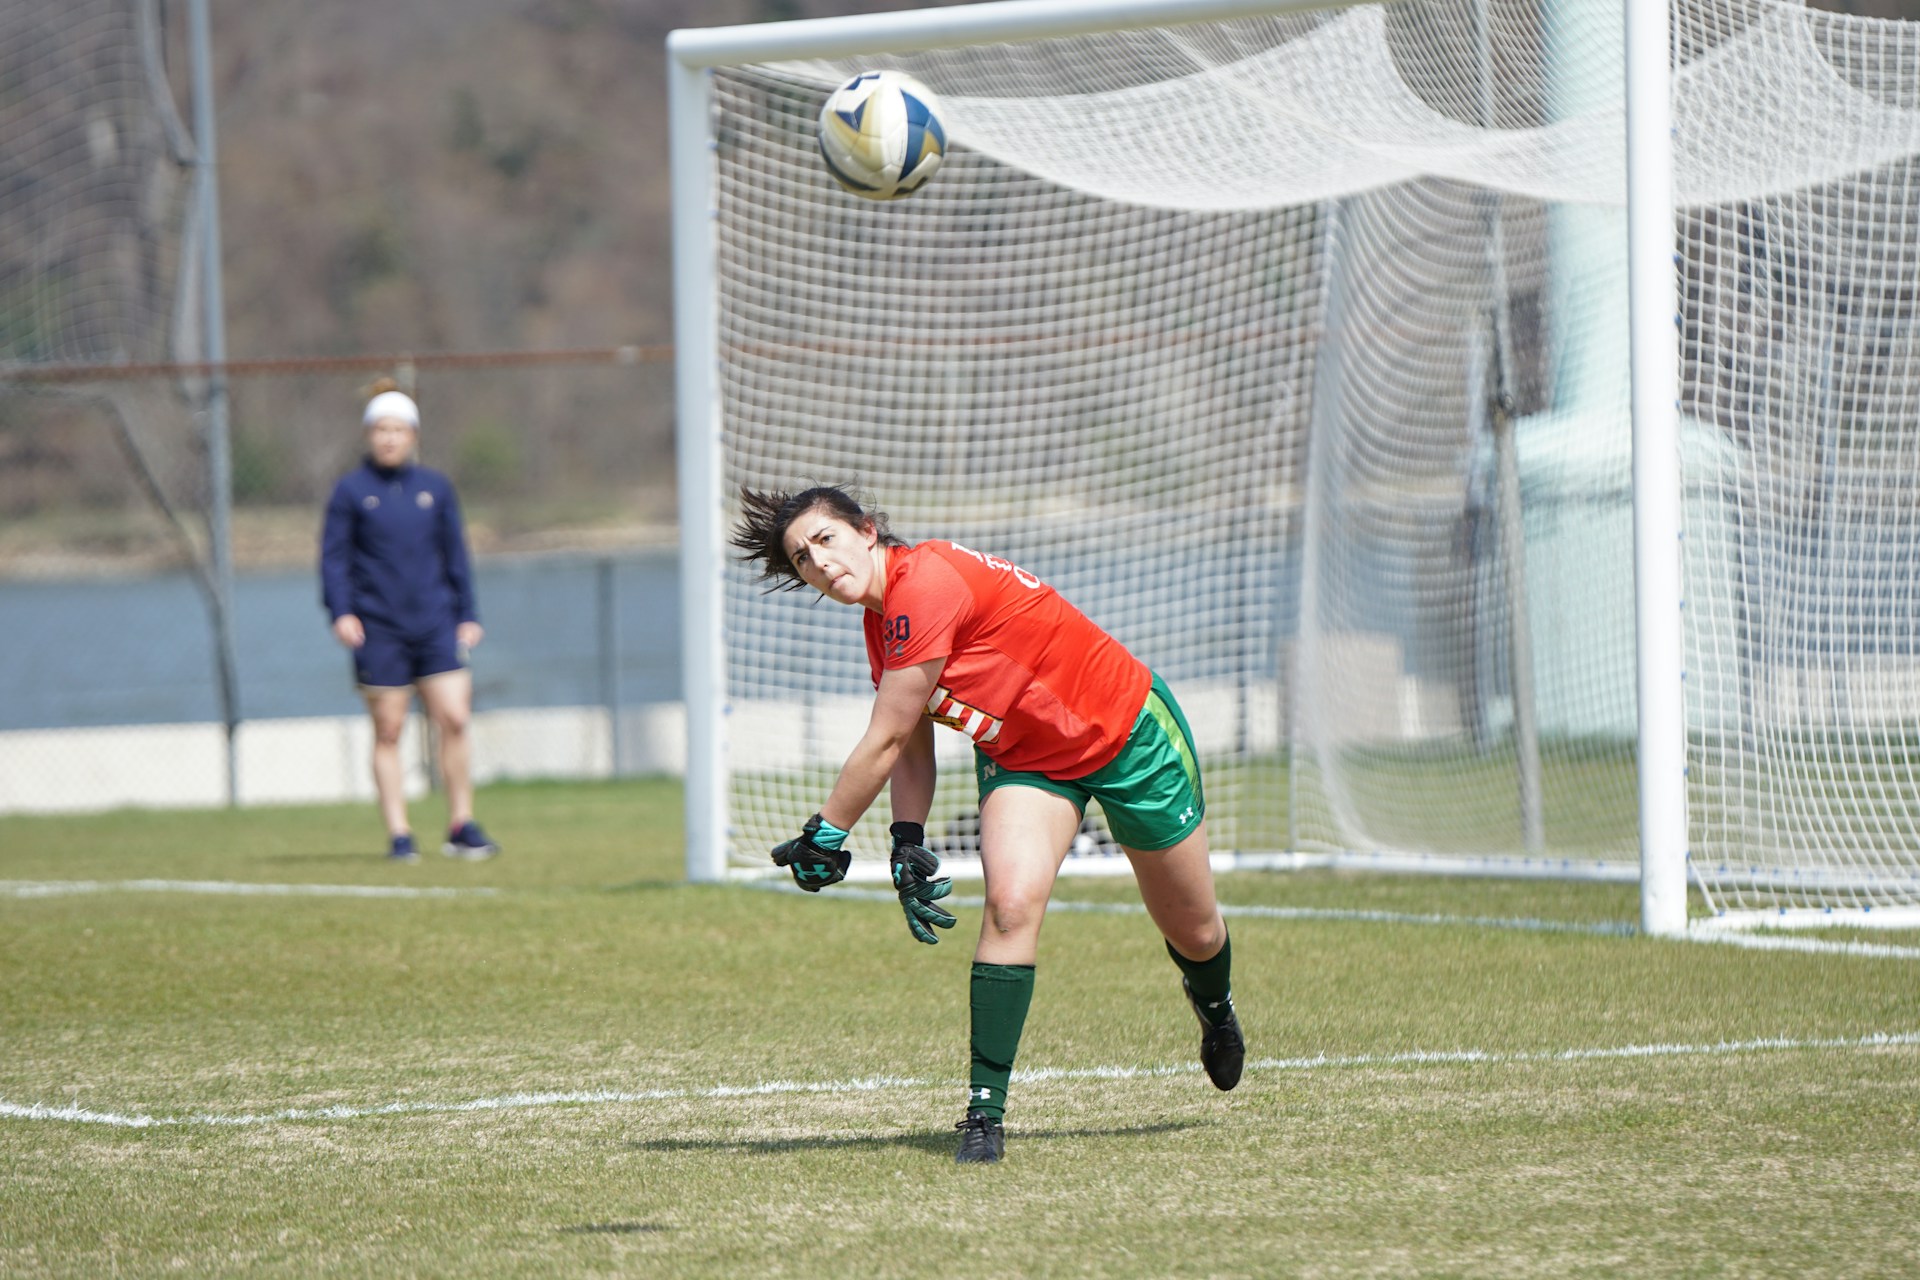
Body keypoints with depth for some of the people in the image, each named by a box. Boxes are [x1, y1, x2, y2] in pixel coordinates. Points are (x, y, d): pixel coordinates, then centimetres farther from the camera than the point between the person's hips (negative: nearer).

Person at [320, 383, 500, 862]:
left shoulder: (435, 488, 11)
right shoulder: (351, 490, 2)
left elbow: (455, 556, 16)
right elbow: (334, 555, 1)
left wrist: (467, 616, 11)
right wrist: (341, 612, -12)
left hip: (435, 623, 2)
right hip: (378, 629, -2)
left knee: (454, 719, -7)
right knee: (388, 731, -1)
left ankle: (461, 826, 2)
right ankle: (398, 835, 4)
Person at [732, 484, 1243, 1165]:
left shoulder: (926, 584, -33)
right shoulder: (883, 623, -6)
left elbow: (882, 742, -27)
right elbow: (911, 748, 3)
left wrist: (824, 835, -17)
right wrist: (908, 843, -13)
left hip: (1131, 731, -6)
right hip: (1027, 760, 6)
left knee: (1194, 934, 12)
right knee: (1011, 901, -22)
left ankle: (1214, 1007, 48)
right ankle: (985, 1113, -21)